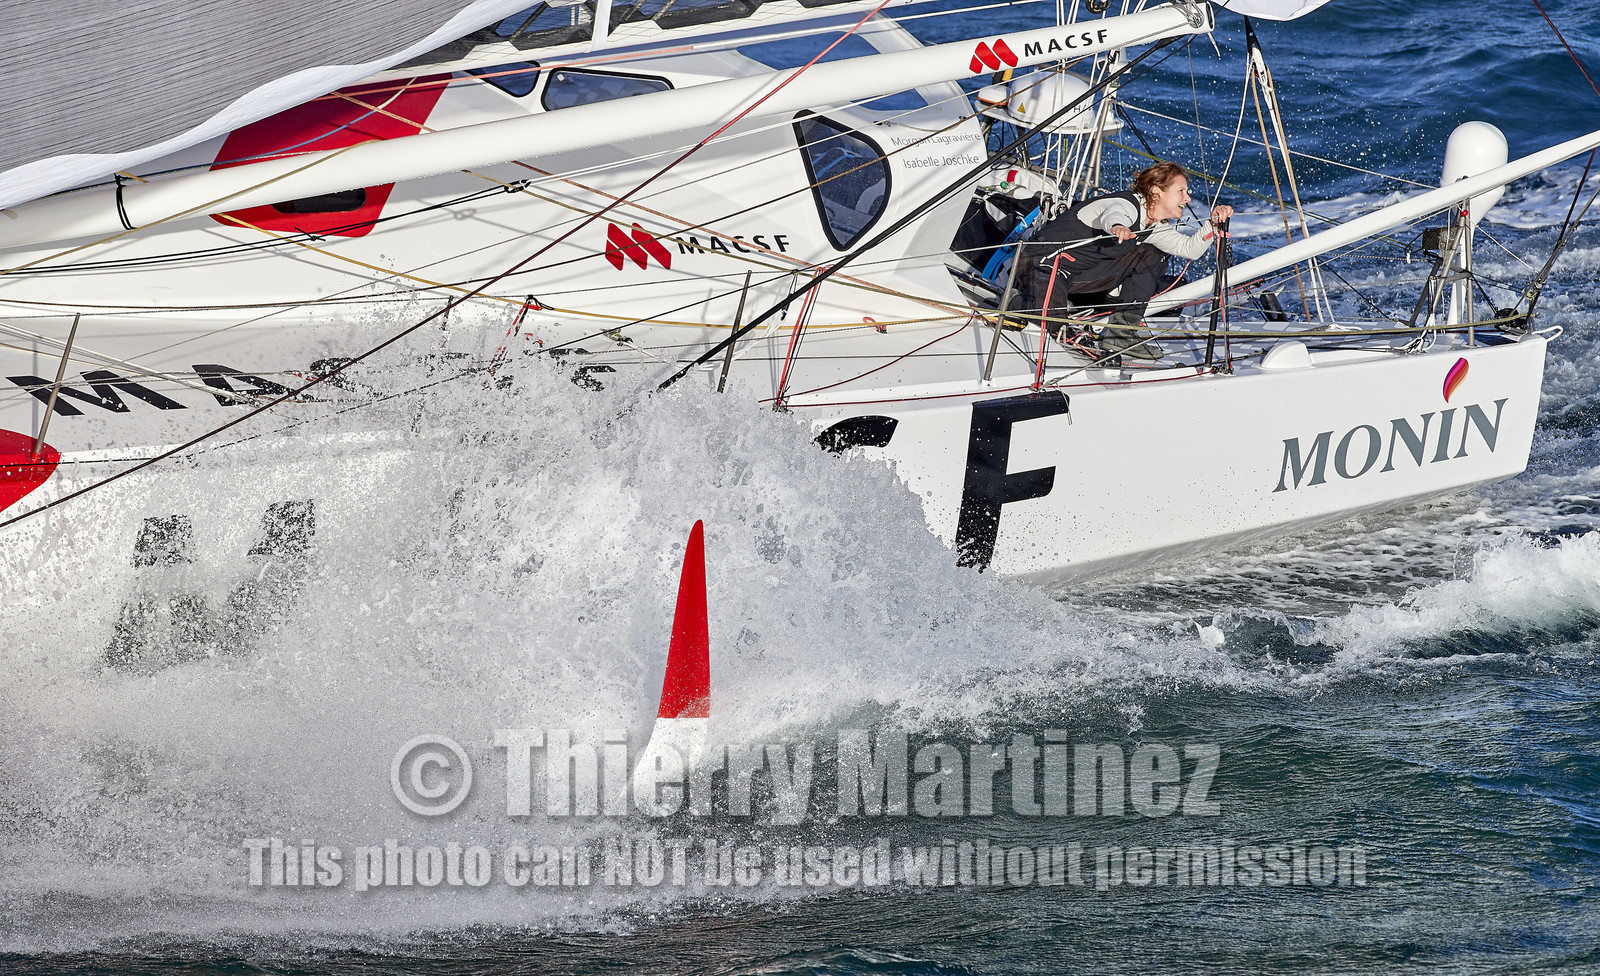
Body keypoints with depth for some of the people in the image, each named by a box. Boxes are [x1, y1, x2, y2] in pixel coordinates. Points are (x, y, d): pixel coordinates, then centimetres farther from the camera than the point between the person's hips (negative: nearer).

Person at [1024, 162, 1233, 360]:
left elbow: (1190, 248, 3)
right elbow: (1111, 214, -47)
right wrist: (1117, 226, -71)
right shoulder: (1128, 205, -22)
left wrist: (1213, 224, -13)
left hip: (1082, 276, 9)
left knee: (1152, 255, 4)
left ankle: (1121, 333, -1)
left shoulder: (1155, 228, 7)